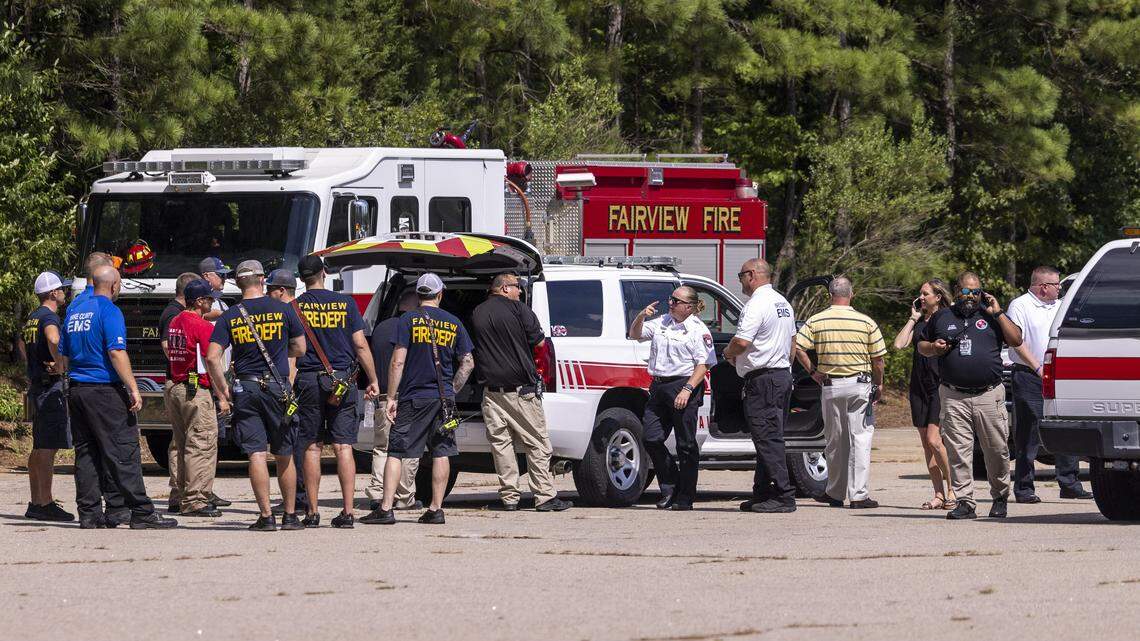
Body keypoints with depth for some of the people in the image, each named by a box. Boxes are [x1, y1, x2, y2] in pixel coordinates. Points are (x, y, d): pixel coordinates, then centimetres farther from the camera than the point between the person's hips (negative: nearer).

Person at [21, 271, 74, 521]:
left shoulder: (32, 318, 16)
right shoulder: (49, 317, -14)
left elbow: (24, 344, 33)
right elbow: (53, 339, -36)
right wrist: (59, 365, -22)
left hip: (36, 386, 10)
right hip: (51, 387, -10)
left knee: (39, 447, 13)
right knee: (48, 447, -11)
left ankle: (35, 503, 17)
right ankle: (45, 504, -14)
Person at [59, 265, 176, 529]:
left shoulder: (75, 310, 14)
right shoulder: (108, 310, -10)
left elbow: (63, 354, 19)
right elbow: (116, 352, -18)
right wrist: (133, 389, -18)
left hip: (76, 388, 8)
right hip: (105, 389, -8)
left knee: (85, 454, 9)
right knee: (123, 452, -7)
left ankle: (89, 513, 8)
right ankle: (141, 513, -9)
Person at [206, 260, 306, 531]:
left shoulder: (229, 317, 1)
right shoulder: (283, 310, 0)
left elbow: (212, 358, -6)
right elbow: (300, 348, 11)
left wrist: (223, 391, 5)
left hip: (245, 389, 0)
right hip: (279, 387, 0)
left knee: (256, 453, -1)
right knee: (284, 455, 10)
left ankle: (266, 516, -6)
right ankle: (290, 515, 15)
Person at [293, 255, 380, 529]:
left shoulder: (295, 307, 1)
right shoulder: (345, 303, 2)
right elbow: (361, 345, 1)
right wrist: (373, 381, 7)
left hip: (308, 381, 0)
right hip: (343, 380, 0)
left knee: (312, 447, 3)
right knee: (343, 446, 1)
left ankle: (312, 513, 1)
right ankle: (347, 511, -4)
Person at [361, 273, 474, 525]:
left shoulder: (409, 320, -5)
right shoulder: (453, 323, 6)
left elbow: (398, 362, -9)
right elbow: (468, 363, 6)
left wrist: (391, 397, -6)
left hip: (413, 398, -3)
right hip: (443, 398, 3)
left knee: (396, 452, 0)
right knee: (440, 453, 8)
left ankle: (385, 508, -6)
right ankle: (435, 509, 6)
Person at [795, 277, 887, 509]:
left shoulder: (816, 321, -1)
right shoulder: (866, 322, -4)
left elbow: (797, 347, -10)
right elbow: (878, 359, -2)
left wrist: (813, 371, 2)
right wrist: (878, 385, 11)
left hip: (830, 385, 2)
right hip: (860, 384, -2)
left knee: (834, 440, 14)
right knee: (860, 438, 0)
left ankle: (835, 493, 22)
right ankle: (858, 495, -5)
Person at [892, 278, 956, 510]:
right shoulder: (919, 323, 16)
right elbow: (899, 344, 4)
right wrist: (913, 319, 7)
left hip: (940, 386, -7)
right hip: (919, 386, 7)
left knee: (934, 440, -16)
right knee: (926, 443, 3)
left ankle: (951, 488, -5)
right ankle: (939, 494, 6)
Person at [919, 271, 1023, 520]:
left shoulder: (991, 316, 11)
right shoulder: (942, 318, 15)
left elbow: (1016, 340, 1)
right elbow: (921, 345, 23)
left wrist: (997, 313, -3)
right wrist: (933, 348, 1)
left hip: (989, 395, -1)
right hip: (954, 397, 1)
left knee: (997, 450, 2)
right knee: (958, 452, -5)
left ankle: (1000, 498, 19)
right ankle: (965, 502, -2)